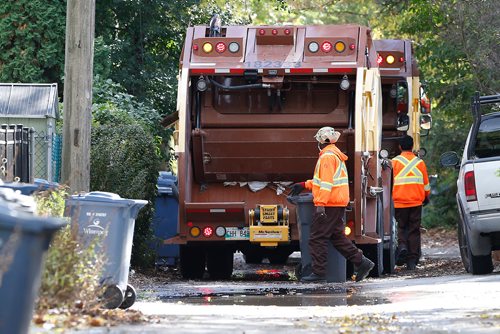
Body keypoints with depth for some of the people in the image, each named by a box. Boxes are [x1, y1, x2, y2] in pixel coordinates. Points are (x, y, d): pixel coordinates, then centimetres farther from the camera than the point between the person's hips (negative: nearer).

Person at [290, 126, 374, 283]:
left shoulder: (327, 156, -12)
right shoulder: (336, 155, 21)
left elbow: (327, 182, -21)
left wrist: (320, 203, -25)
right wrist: (304, 185, 30)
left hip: (329, 205, -10)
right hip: (339, 204, 10)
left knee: (317, 238, -5)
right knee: (337, 236, 13)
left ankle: (318, 272, -5)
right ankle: (361, 262, 8)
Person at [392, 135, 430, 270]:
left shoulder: (394, 162, -4)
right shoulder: (419, 162, 4)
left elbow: (390, 182, -2)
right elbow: (426, 183, 11)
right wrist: (426, 197, 28)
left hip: (399, 202, -2)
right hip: (416, 202, 2)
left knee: (401, 227, 10)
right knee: (414, 230, 6)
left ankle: (402, 245, -19)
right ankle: (412, 261, 3)